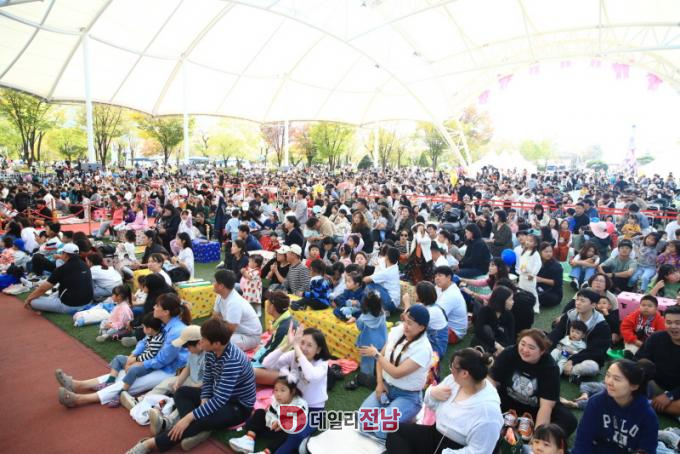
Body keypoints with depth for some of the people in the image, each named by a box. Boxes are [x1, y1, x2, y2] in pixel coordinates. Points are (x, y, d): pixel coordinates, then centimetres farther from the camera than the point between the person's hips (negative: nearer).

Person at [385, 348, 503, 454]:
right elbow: (432, 405, 10)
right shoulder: (454, 379, -3)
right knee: (396, 430, -6)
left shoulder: (488, 408, -25)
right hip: (436, 435, 8)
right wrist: (433, 393, -13)